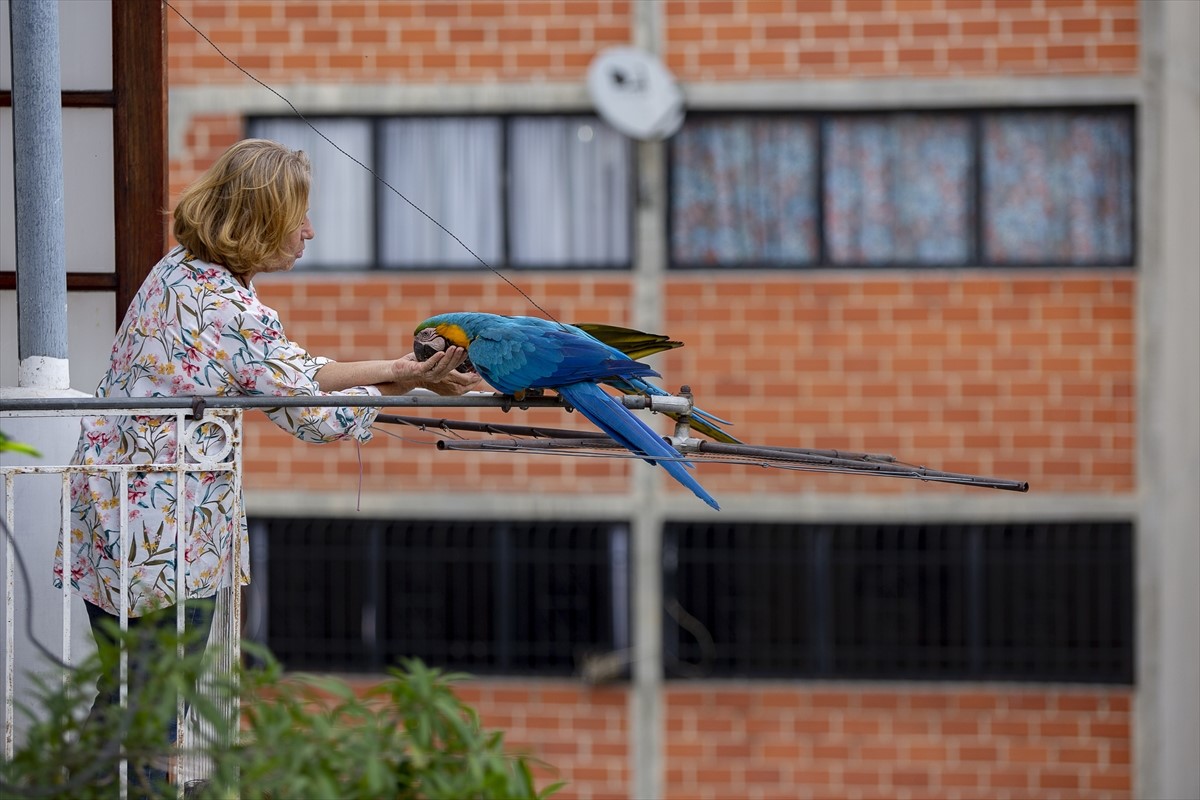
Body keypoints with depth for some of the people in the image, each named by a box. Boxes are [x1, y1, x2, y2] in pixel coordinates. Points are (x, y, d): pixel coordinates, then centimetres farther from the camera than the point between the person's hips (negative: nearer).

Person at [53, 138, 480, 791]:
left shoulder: (182, 270, 9)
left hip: (108, 521, 9)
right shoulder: (233, 312, -21)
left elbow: (290, 372, 14)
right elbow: (316, 415, -12)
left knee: (121, 701, 16)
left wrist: (392, 368, 10)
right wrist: (403, 385, 2)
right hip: (165, 541, -9)